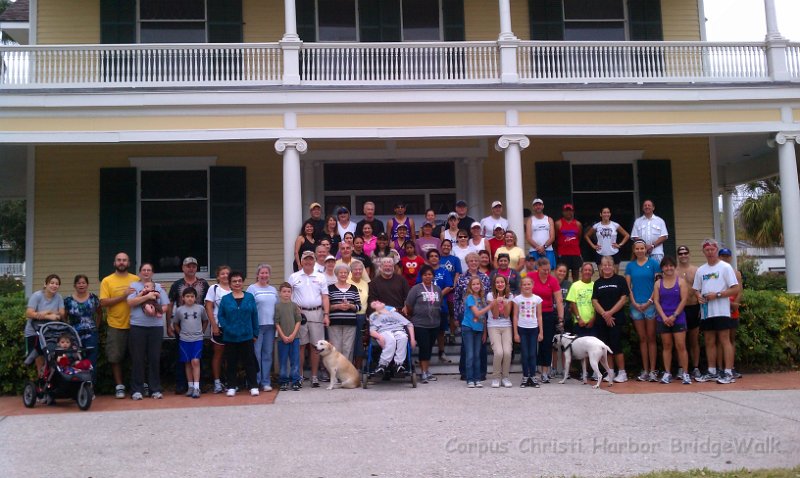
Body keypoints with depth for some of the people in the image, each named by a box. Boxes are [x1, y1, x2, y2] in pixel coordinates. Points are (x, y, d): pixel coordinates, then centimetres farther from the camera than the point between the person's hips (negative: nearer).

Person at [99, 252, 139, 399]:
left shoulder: (136, 280, 6)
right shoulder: (107, 281, 0)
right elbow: (103, 302, -9)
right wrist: (123, 296, -16)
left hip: (134, 325, 1)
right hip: (115, 326, -1)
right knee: (115, 358, 3)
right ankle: (119, 386, 15)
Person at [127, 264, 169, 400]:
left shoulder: (159, 287, 14)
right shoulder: (134, 285, 8)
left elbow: (165, 306, 7)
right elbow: (130, 303, -7)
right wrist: (147, 296, -13)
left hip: (156, 326, 2)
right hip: (137, 326, -2)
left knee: (155, 358, 3)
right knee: (137, 359, 1)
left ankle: (155, 389, 9)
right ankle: (137, 390, 7)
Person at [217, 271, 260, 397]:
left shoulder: (249, 297, 4)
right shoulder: (225, 299, 4)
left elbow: (254, 315, 5)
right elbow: (220, 316, 2)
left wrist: (255, 333, 2)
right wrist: (226, 328, -13)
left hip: (247, 336, 0)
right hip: (230, 337, 0)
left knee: (249, 362, 2)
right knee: (231, 363, 8)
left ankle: (253, 386, 7)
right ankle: (231, 387, 17)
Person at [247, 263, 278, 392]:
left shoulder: (273, 290, 16)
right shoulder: (252, 289, -1)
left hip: (270, 325, 5)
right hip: (257, 326, -5)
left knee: (268, 354, 7)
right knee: (256, 354, -4)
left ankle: (266, 382, 12)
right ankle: (255, 382, 5)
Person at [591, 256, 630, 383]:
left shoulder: (620, 280, 1)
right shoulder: (598, 283, 12)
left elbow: (623, 298, -6)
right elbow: (594, 301, 5)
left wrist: (610, 313, -12)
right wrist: (604, 314, -8)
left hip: (616, 319, -4)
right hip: (601, 320, 4)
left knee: (616, 346, -7)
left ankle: (622, 373, 0)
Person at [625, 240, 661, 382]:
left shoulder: (653, 263, 0)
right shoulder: (630, 266, 8)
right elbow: (628, 286, 7)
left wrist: (649, 302, -9)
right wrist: (634, 303, -3)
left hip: (650, 304, -3)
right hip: (636, 305, 3)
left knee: (651, 338, -1)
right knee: (642, 339, 6)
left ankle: (652, 370, 1)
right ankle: (645, 370, 10)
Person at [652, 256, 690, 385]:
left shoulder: (681, 282, 2)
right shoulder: (658, 283, 7)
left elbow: (683, 300, -5)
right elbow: (656, 301, 2)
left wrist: (674, 315, -11)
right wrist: (664, 317, -9)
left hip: (678, 319, -2)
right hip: (663, 319, 2)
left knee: (681, 346, -6)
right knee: (666, 346, 6)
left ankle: (684, 373, -1)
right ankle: (667, 373, 10)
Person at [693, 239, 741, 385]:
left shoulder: (725, 267, -3)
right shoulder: (700, 270, 14)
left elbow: (736, 289, -8)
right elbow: (696, 289, 21)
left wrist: (717, 294, -16)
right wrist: (699, 296, -2)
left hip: (721, 311, -6)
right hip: (706, 312, 6)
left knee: (725, 340, -6)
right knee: (709, 342, 10)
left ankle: (729, 373, -4)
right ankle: (712, 372, 18)